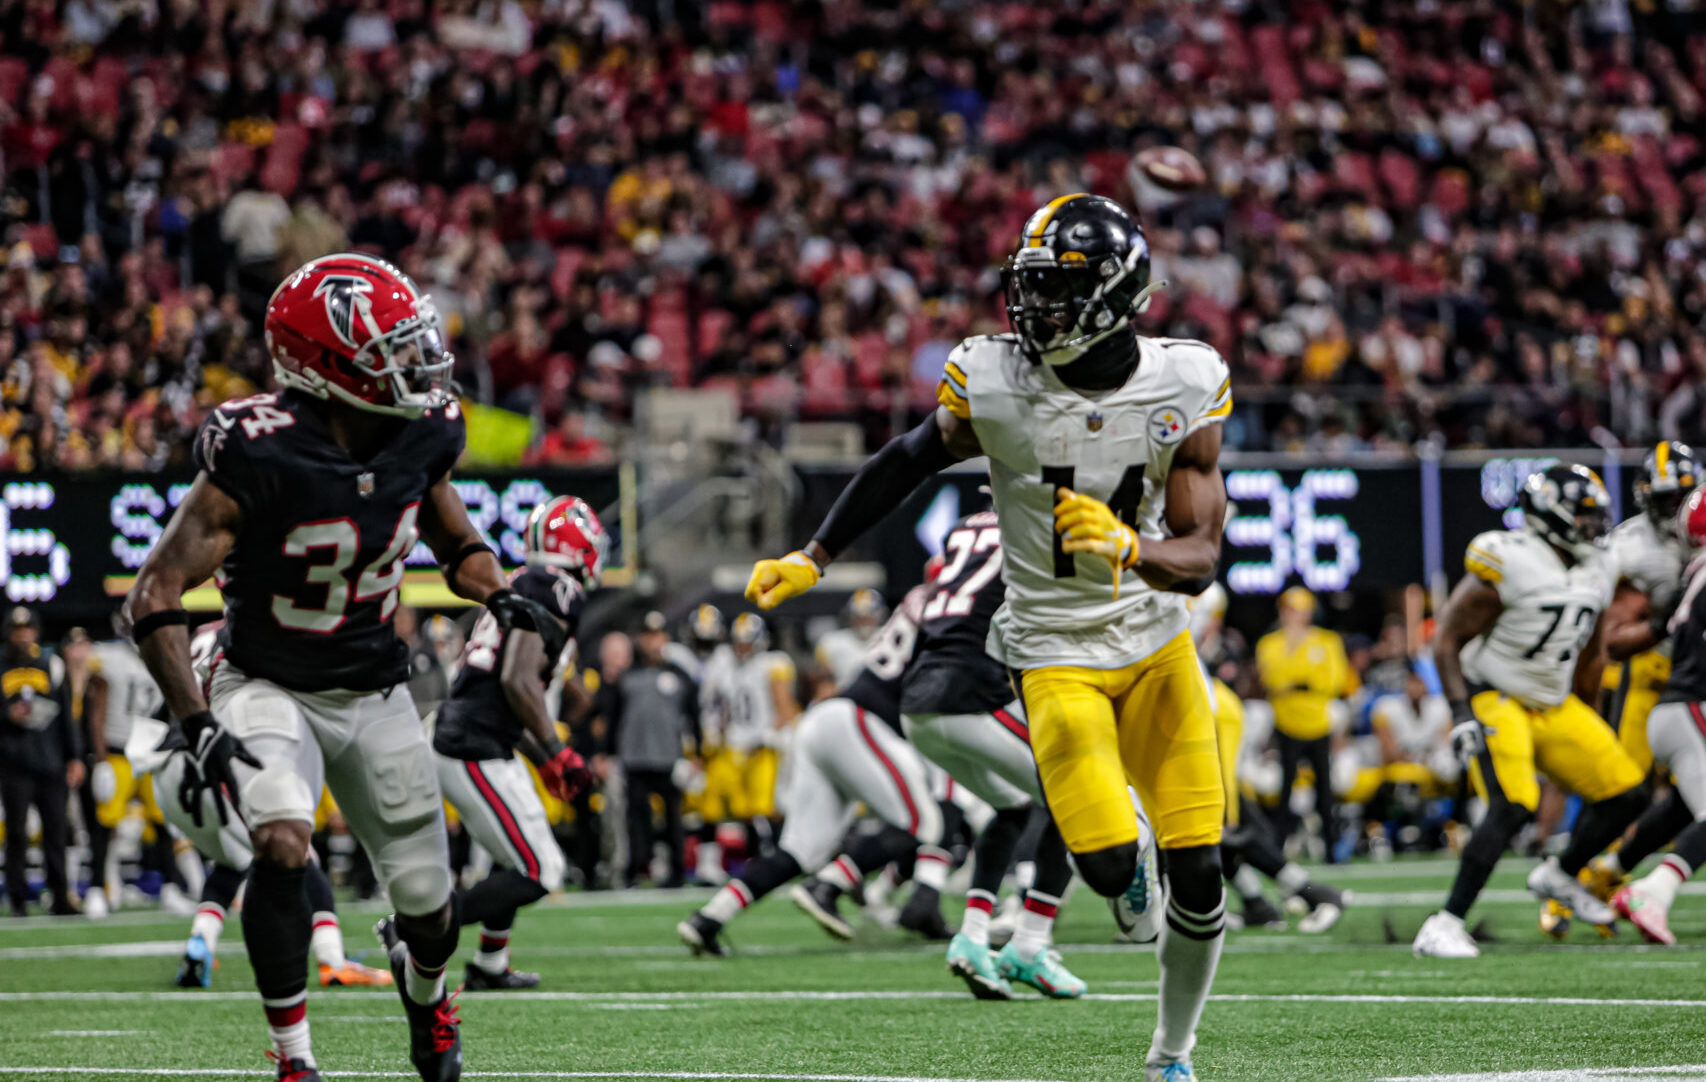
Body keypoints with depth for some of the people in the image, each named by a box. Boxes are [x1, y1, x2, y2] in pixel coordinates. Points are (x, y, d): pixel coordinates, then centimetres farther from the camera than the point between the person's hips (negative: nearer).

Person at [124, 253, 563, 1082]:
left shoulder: (421, 438, -8)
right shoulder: (261, 455, -26)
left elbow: (457, 540, 13)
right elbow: (155, 596, -24)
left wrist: (497, 594, -9)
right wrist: (195, 725, -32)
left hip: (374, 693, 5)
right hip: (268, 690, -5)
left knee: (429, 904, 6)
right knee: (282, 842, -32)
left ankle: (423, 981, 45)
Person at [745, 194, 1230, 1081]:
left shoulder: (1183, 386, -12)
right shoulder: (994, 383, -15)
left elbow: (1200, 556, -13)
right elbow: (908, 462, 3)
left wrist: (1129, 548, -34)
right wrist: (812, 560, 5)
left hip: (1157, 643, 2)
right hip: (1057, 654, -2)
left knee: (1198, 875, -2)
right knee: (1108, 866, -16)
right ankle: (1122, 858, 23)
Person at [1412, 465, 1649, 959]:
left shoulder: (1596, 572, 5)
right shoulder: (1508, 564, -19)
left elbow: (1591, 654, 19)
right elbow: (1448, 639, -15)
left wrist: (1586, 725, 22)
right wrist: (1462, 713, -22)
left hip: (1553, 705, 8)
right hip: (1495, 701, -8)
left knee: (1624, 795, 2)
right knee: (1512, 807, -27)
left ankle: (1560, 876, 27)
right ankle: (1444, 926, -23)